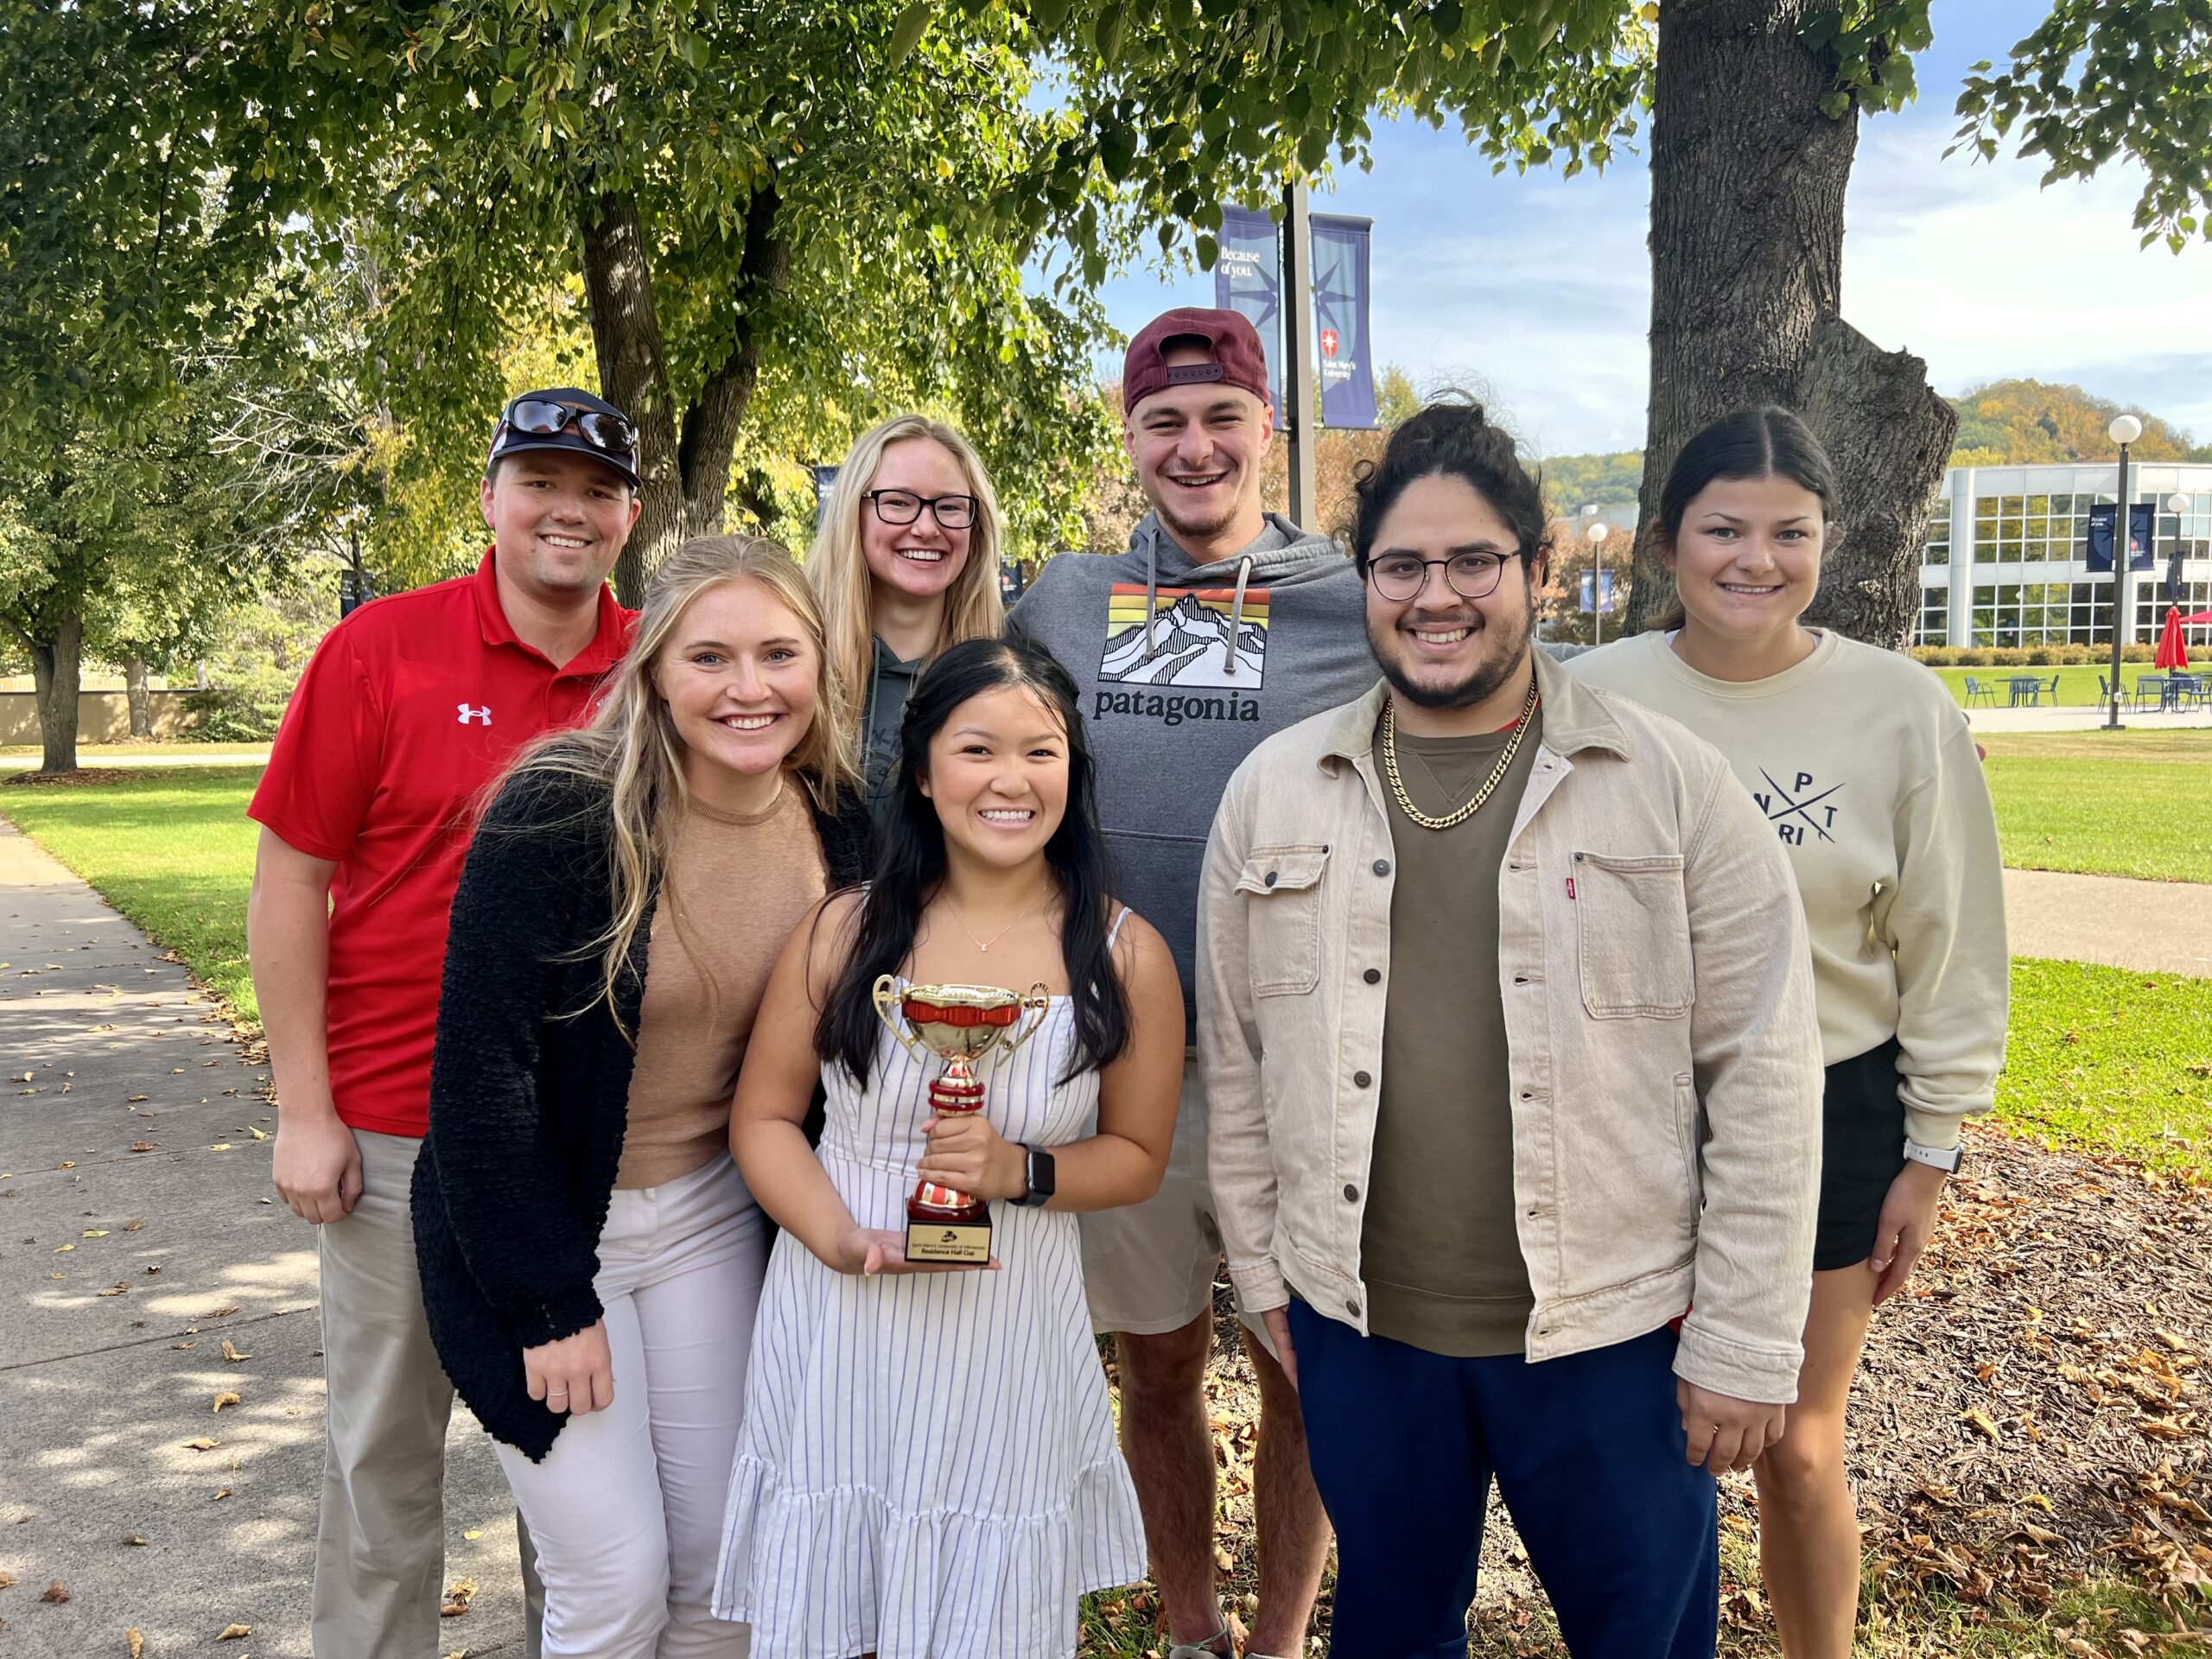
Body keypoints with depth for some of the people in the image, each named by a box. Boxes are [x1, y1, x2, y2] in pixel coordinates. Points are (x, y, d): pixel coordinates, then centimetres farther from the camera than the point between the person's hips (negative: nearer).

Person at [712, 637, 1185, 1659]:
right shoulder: (844, 932, -4)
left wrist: (1020, 1172, -16)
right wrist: (841, 1240, -16)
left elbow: (1137, 1154, 3)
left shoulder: (1125, 956, -4)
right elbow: (763, 1119, 1)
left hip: (1010, 1338, 0)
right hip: (836, 1338, 1)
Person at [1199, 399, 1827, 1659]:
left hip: (1615, 1332, -2)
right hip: (1357, 1328, 3)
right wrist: (1264, 1275, 8)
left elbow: (1762, 1077, -7)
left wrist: (1747, 1347, -7)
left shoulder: (1675, 785, -7)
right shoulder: (1273, 792, 1)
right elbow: (1236, 1059, 7)